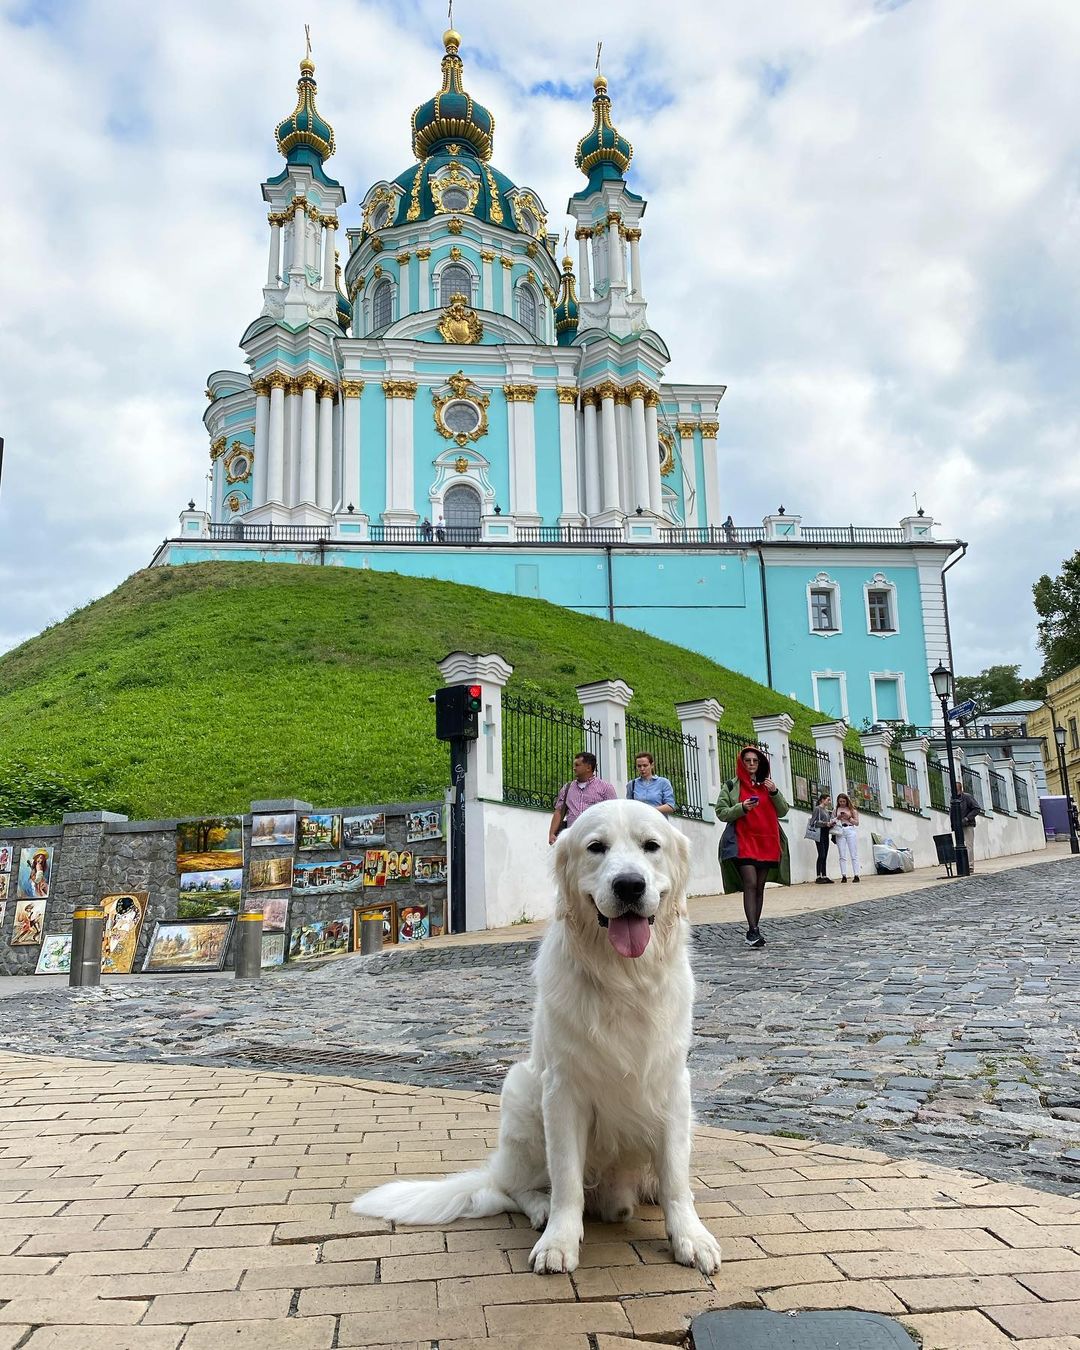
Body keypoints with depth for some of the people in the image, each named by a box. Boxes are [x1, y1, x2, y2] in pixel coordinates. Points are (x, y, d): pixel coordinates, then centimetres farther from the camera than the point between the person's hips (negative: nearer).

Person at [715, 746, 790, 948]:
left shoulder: (767, 784, 17)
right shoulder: (731, 785, 6)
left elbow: (782, 811, 13)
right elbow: (721, 812, 0)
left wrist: (775, 792, -4)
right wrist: (742, 808, -16)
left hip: (767, 843, 4)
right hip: (743, 842, -4)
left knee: (760, 887, 5)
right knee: (750, 884, -16)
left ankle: (754, 929, 11)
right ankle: (753, 930, -20)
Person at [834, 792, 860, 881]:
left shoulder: (852, 809, 7)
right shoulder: (836, 810, 12)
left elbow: (857, 823, 5)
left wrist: (848, 817, -9)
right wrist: (837, 818, -5)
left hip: (850, 831, -2)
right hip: (840, 832, 2)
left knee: (854, 854, -2)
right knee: (842, 855, -1)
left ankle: (856, 875, -3)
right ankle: (843, 876, -2)